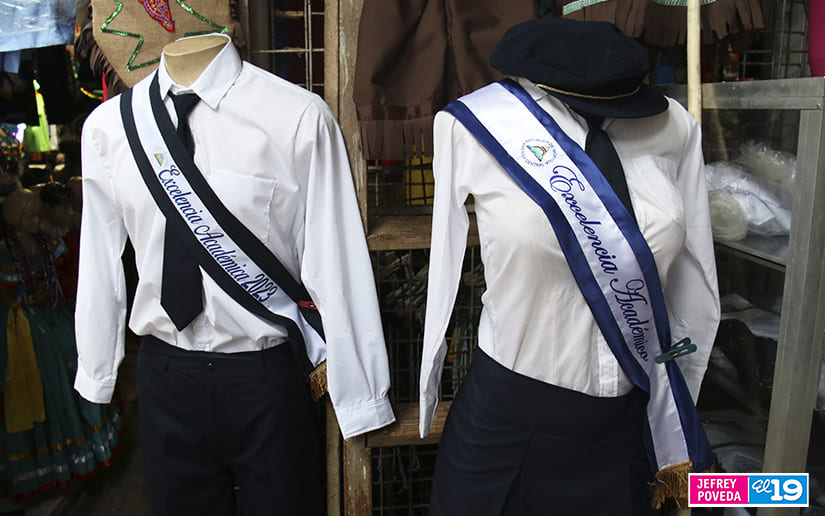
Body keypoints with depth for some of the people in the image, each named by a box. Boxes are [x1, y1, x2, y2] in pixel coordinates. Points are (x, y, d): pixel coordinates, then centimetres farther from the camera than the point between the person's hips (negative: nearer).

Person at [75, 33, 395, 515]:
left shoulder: (297, 117, -15)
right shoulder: (107, 127, -1)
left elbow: (336, 261, -13)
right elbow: (100, 260, 7)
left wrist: (358, 395, -9)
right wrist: (96, 372, 16)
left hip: (269, 377, -3)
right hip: (165, 379, 4)